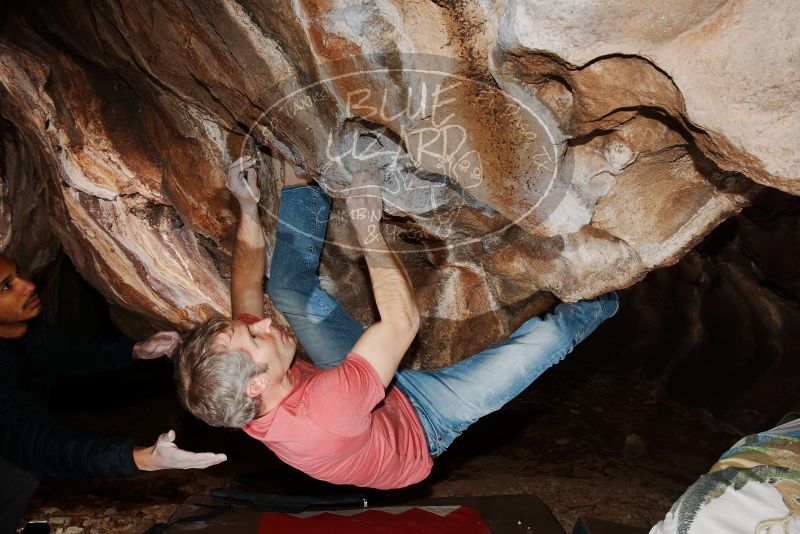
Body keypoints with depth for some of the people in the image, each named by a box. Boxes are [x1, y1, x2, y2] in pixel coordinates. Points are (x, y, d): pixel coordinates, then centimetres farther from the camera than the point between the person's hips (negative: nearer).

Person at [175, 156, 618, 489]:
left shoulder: (243, 407, -26)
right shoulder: (323, 416, -50)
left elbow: (247, 288, -9)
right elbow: (402, 320, -43)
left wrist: (249, 209, -14)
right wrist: (368, 228, -38)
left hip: (366, 384, 6)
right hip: (417, 425, -5)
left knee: (286, 285, -4)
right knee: (547, 335, -11)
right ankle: (598, 302, 21)